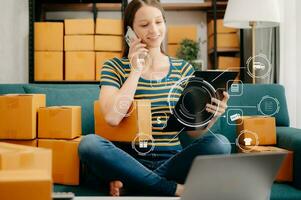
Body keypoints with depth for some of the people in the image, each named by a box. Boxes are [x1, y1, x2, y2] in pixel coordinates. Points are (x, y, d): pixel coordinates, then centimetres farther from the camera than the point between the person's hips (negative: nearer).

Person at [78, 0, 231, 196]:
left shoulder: (183, 69, 10)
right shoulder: (115, 67, 4)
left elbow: (194, 131, 6)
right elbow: (112, 117, -15)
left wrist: (211, 116, -15)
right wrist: (136, 70, -9)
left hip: (171, 161, 2)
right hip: (130, 159, -1)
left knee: (220, 143, -25)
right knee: (89, 143, -30)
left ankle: (131, 180, -16)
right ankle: (174, 188, -21)